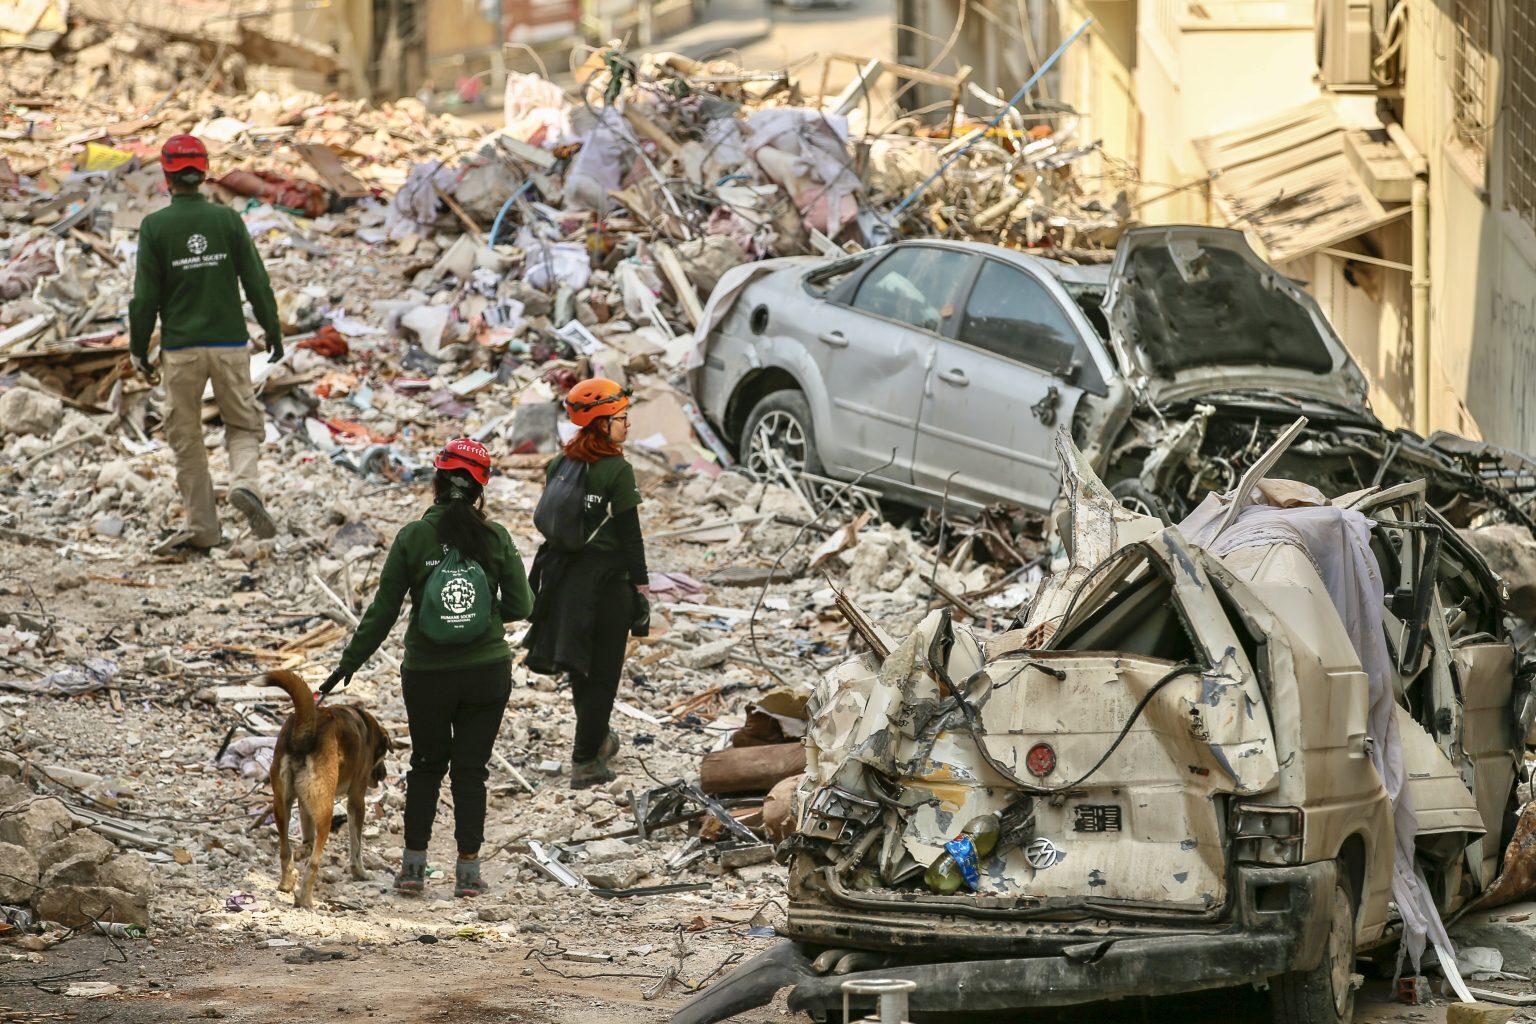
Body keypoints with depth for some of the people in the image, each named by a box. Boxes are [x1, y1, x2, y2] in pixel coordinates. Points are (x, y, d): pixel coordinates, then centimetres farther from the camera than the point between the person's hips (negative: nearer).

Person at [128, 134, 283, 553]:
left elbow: (145, 295, -5)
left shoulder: (155, 226, -6)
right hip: (229, 343, 1)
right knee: (244, 424, 14)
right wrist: (273, 332, 12)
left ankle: (203, 526, 9)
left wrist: (139, 350, 6)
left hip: (180, 348, -1)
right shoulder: (227, 220, -2)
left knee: (185, 437, 9)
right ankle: (244, 483, -15)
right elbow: (256, 281, 0)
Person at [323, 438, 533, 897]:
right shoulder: (496, 538, -6)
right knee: (471, 769, 10)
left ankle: (412, 866, 17)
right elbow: (521, 606, -4)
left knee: (426, 766, 18)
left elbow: (382, 611, -5)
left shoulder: (413, 538, -7)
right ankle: (468, 871, 8)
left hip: (426, 674, 0)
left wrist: (349, 664, 4)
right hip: (487, 672, 0)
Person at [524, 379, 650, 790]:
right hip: (607, 577, -6)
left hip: (565, 576, 6)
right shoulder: (617, 471, -15)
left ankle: (597, 739, 39)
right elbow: (630, 535, -14)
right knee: (601, 671, 4)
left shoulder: (560, 465, 3)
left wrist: (545, 580, 16)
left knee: (580, 666, 22)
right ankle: (585, 763, 6)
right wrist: (641, 587, -6)